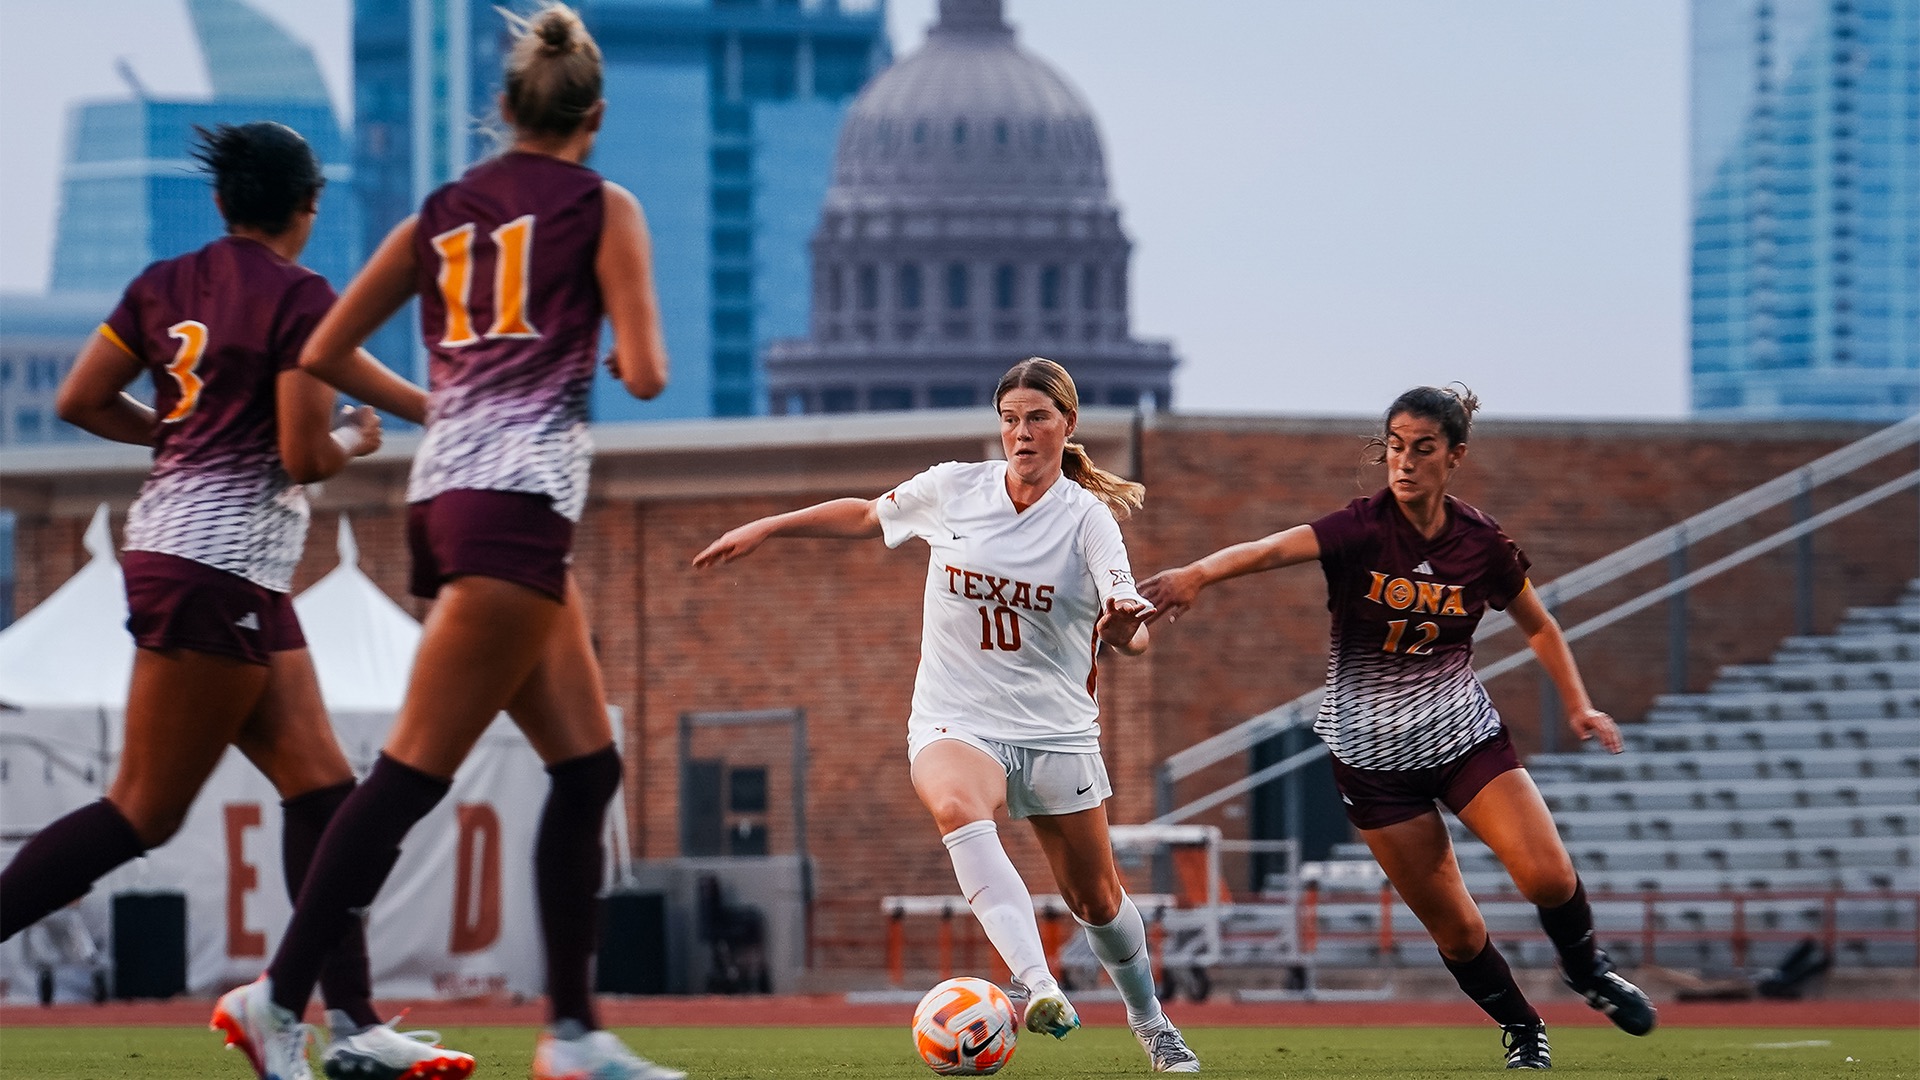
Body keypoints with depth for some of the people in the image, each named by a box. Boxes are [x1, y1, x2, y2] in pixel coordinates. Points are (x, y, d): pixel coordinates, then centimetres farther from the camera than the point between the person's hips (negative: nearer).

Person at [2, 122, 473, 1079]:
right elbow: (304, 456, -14)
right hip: (222, 565, -8)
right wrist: (357, 440, 6)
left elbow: (79, 401, 12)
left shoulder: (165, 283, 9)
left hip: (168, 544, 8)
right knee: (145, 811, -4)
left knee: (319, 784, 6)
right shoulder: (300, 297, -11)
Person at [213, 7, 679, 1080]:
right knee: (418, 768, -9)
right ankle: (282, 993, -12)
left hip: (449, 493, 7)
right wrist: (631, 356, 19)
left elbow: (326, 353, 18)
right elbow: (646, 375, -5)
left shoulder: (443, 213, 16)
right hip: (521, 499, -7)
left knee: (588, 767, 11)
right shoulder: (604, 209, 2)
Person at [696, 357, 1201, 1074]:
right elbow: (866, 516, 18)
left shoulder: (1087, 518, -8)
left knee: (1096, 898, 8)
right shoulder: (953, 489, -2)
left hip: (1057, 731, 0)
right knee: (957, 807, -35)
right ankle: (1039, 988, -50)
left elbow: (1130, 635, -21)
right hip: (957, 720, 0)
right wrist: (764, 529, 19)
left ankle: (1151, 1022, 38)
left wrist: (1127, 627, -44)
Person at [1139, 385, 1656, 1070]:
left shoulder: (1482, 543, -8)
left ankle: (1587, 970, 18)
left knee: (1548, 877, -14)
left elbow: (1537, 625, 12)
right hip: (1373, 751, -2)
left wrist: (1577, 704, 6)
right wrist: (1200, 573, -56)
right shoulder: (1363, 530, -18)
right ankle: (1522, 1031, 24)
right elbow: (1273, 549, -38)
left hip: (1464, 732, 2)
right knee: (1453, 928, -1)